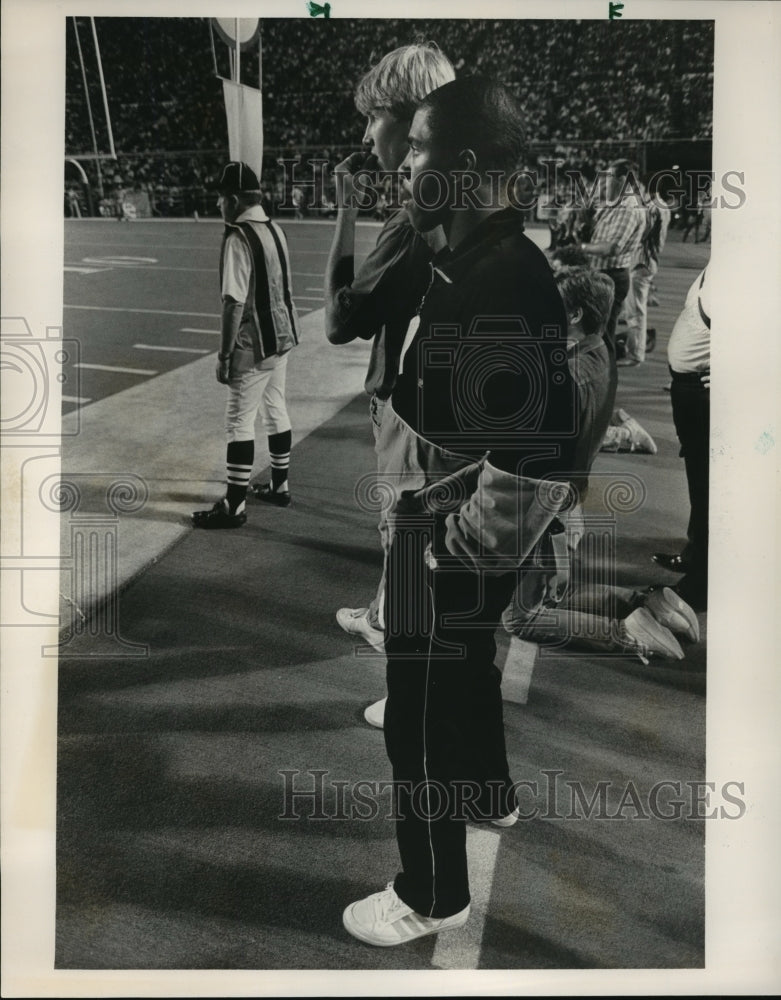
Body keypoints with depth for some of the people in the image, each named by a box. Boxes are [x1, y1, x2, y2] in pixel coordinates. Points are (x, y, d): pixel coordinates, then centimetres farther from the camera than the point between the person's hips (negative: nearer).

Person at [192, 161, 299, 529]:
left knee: (239, 421, -2)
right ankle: (279, 485, 32)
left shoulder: (238, 240, -19)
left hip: (254, 346, -8)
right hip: (282, 336, 9)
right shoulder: (274, 229, 8)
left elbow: (234, 303, -22)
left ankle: (234, 506, 4)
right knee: (275, 411, 18)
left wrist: (224, 355, -16)